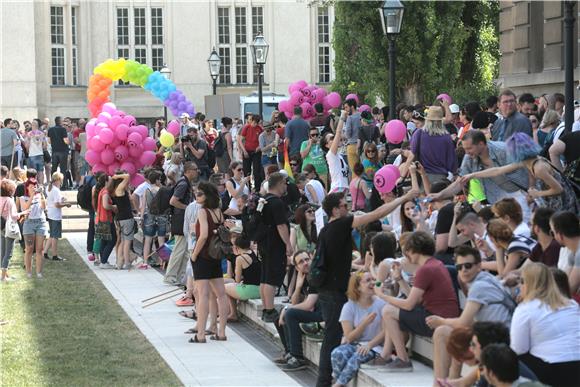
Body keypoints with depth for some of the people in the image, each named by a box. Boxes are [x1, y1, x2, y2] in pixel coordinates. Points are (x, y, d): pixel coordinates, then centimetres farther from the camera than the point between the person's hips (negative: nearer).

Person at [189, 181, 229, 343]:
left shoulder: (203, 211, -13)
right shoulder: (219, 212, 8)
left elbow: (204, 235, -22)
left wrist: (194, 254, -13)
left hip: (202, 256, -7)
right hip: (216, 257, 7)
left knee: (203, 294, -9)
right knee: (221, 293, 7)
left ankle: (200, 334, -10)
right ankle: (221, 332, 11)